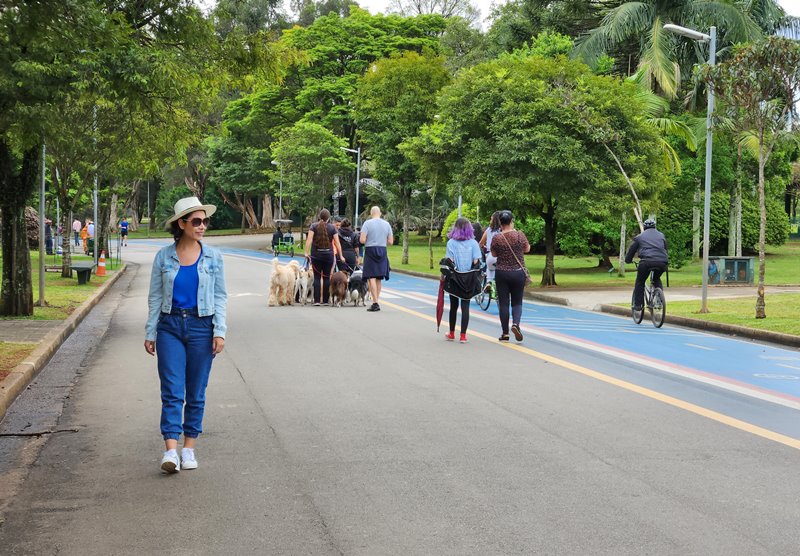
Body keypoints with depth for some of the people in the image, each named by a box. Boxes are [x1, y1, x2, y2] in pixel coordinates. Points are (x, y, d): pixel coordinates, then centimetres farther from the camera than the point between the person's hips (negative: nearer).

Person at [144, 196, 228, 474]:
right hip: (170, 326, 0)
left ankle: (189, 448, 15)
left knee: (196, 393, 6)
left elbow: (220, 296, 4)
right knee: (172, 391, -7)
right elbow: (155, 297, 7)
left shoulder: (213, 256, 2)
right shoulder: (164, 256, 2)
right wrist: (150, 333, 5)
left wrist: (219, 331, -5)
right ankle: (170, 451, -12)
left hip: (201, 326, 1)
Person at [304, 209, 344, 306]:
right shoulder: (332, 227, 1)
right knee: (326, 277, 8)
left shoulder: (314, 226, 1)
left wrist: (306, 252, -10)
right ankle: (326, 300, 10)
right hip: (328, 255, 0)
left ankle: (317, 300, -5)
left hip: (316, 255, 0)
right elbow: (337, 242, 0)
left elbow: (309, 239, -9)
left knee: (317, 277, 2)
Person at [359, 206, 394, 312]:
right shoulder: (386, 224, 6)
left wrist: (367, 241, 9)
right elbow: (390, 241, 6)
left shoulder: (367, 223, -7)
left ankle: (375, 302, -16)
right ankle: (377, 302, 16)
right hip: (383, 251, 5)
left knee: (371, 277, -6)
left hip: (370, 251, -4)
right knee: (378, 279, 13)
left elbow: (362, 240, -12)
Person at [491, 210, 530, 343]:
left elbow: (494, 254, 5)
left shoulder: (496, 238, -9)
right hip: (518, 273, 0)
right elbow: (527, 249, 7)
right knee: (517, 302, 12)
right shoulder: (519, 235, -10)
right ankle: (515, 323, -13)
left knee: (503, 303, 7)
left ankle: (505, 333, 8)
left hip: (502, 273, 0)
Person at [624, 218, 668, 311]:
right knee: (657, 279, 30)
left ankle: (638, 304, 8)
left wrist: (628, 260, 36)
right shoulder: (661, 235, 25)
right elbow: (665, 249, 33)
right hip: (661, 263, 3)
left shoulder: (640, 237, 17)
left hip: (647, 262, -3)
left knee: (640, 282, 15)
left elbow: (632, 249, 21)